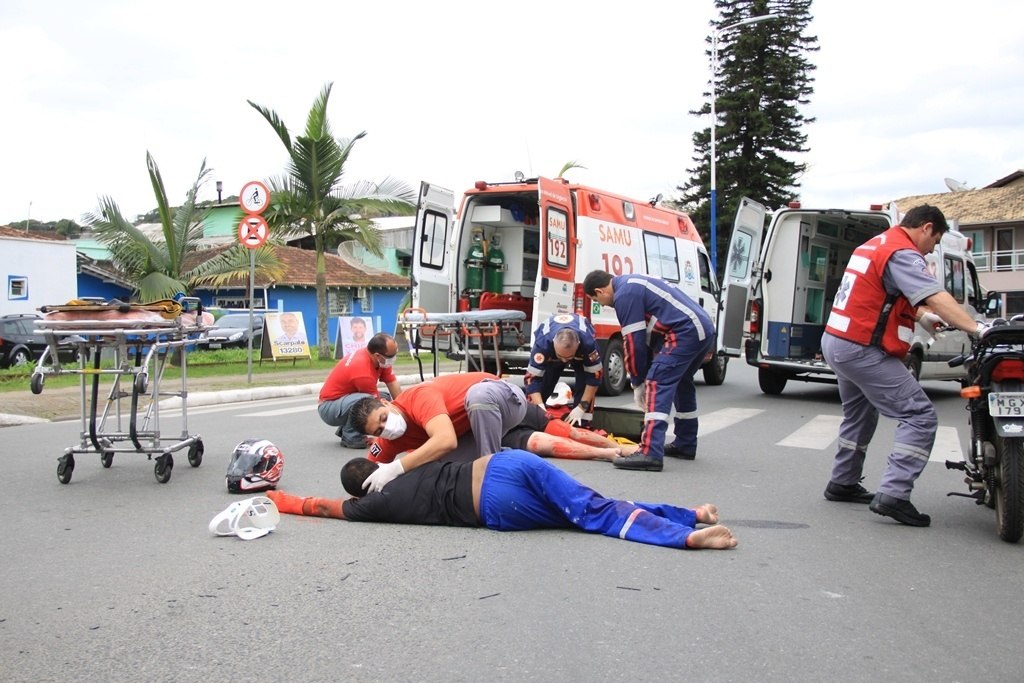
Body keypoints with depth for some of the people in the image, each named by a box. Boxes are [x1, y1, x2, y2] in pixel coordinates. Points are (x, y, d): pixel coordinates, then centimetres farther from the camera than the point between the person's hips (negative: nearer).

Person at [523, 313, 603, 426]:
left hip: (581, 354, 0)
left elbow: (594, 376, -32)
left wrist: (581, 407, -34)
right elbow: (532, 378, -40)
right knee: (542, 384, -12)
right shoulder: (543, 343, -44)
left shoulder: (588, 342, -45)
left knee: (584, 384, -20)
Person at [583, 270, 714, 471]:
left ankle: (650, 453, -22)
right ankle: (685, 445, 33)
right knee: (682, 383, 24)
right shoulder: (631, 284, 22)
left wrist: (638, 382, 2)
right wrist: (642, 377, 17)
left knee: (657, 384, -14)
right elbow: (648, 335, 21)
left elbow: (634, 341, -10)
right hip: (704, 328, 11)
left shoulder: (624, 294, -9)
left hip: (686, 332, -11)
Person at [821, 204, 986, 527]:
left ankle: (843, 483, 33)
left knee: (859, 415, 26)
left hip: (837, 343, 10)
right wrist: (976, 328, -33)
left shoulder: (875, 244, 18)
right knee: (920, 417, -10)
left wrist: (923, 316, 14)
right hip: (864, 351, -10)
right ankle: (893, 494, -17)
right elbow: (935, 297, -27)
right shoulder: (902, 254, -13)